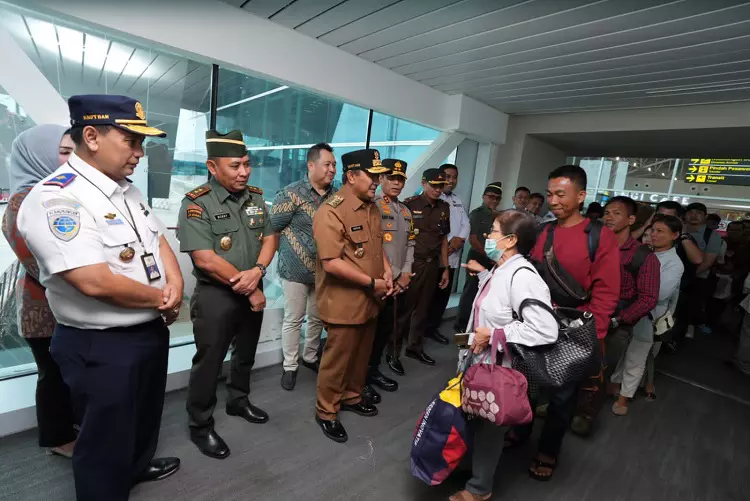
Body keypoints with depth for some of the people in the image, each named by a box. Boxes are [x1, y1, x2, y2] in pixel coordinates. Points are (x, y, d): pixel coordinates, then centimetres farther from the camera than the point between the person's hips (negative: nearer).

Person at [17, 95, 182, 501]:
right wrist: (161, 299, -15)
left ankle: (139, 465, 56)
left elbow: (158, 240, 11)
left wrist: (175, 284, -9)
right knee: (106, 443, 13)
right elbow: (95, 282, -30)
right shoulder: (55, 198, -23)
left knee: (146, 416, 30)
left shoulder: (127, 191, 6)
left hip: (152, 331, 9)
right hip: (101, 347, -9)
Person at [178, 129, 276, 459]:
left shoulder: (255, 198, 3)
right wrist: (249, 290, -16)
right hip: (216, 297, -6)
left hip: (253, 292, 6)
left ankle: (238, 401, 44)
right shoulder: (196, 203, -16)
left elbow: (269, 238, 4)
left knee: (245, 354, 21)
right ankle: (200, 427, 27)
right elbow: (206, 260, -22)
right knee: (209, 362, 8)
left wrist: (257, 272, -16)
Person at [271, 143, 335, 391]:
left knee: (318, 318, 18)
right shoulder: (291, 194, -11)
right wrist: (291, 255, 0)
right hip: (296, 270, -4)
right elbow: (273, 229, -7)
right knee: (293, 320, 8)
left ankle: (310, 357, 39)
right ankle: (290, 366, 26)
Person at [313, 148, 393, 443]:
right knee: (337, 359, 8)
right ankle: (326, 412, 30)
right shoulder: (331, 211, -20)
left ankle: (351, 397, 45)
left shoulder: (372, 207, 8)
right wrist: (372, 283, -19)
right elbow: (331, 263, -25)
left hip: (370, 301, 8)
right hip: (344, 303, -8)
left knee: (362, 355, 22)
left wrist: (387, 271, 1)